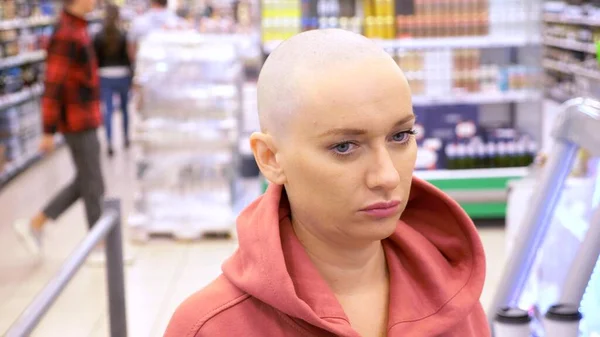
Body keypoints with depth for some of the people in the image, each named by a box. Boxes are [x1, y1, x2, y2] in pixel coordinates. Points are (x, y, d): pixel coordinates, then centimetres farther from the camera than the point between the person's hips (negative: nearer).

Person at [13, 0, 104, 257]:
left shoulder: (77, 28, 11)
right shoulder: (66, 35, -20)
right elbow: (52, 86, -22)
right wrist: (49, 132, -21)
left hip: (86, 121, 10)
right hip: (78, 122, -10)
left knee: (84, 182, 17)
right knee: (93, 186, 1)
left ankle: (35, 225, 23)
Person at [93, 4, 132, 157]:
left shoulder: (98, 37, -4)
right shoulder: (123, 36, -8)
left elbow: (95, 60, -1)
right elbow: (128, 58, -7)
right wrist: (131, 78, 1)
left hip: (105, 76, 0)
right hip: (122, 75, 0)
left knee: (108, 110, 2)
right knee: (124, 107, 19)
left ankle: (110, 143, -5)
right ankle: (126, 137, 33)